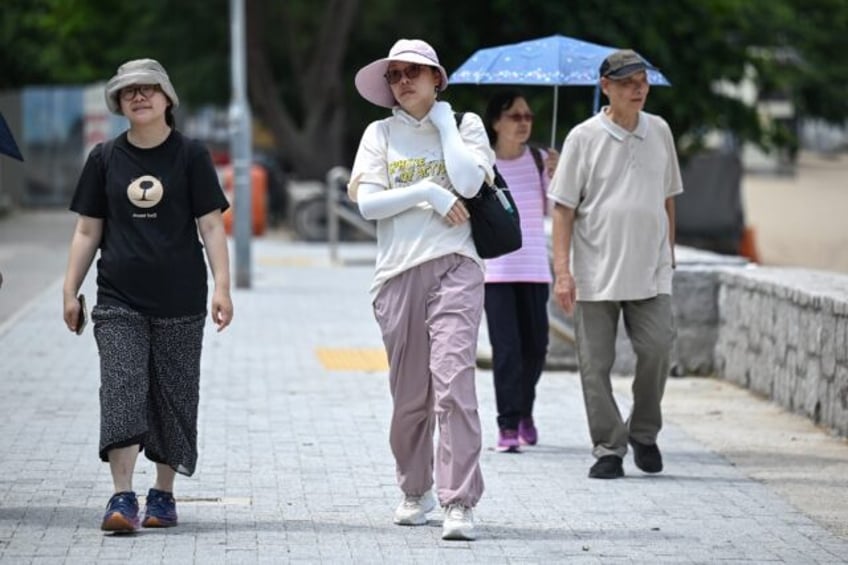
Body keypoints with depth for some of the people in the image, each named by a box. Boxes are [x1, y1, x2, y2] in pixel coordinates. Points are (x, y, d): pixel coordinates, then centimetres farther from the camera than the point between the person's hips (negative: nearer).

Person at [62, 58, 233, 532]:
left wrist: (222, 287, -8)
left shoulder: (190, 156, 2)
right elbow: (88, 231, 11)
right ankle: (123, 497, -14)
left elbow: (211, 226, 0)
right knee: (121, 391, -11)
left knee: (174, 396, 4)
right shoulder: (105, 159, 7)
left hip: (179, 300, -1)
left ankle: (164, 494, 16)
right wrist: (71, 291, 6)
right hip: (119, 301, 1)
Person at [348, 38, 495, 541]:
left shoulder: (465, 124, 8)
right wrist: (428, 193, -7)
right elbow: (366, 202, 0)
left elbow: (468, 183, -10)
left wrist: (444, 123, -1)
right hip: (399, 271, 2)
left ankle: (460, 504, -19)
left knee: (453, 382, -16)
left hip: (455, 267, -2)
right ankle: (416, 492, 27)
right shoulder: (381, 133, 11)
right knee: (409, 393, 8)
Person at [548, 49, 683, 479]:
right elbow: (563, 207, -3)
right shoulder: (584, 138, -2)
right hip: (595, 274, -2)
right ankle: (609, 449, 10)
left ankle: (644, 433, 13)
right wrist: (562, 270, -10)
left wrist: (668, 255, 17)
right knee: (596, 364, 0)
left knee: (657, 349, -9)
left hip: (650, 271, 2)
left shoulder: (659, 131, 9)